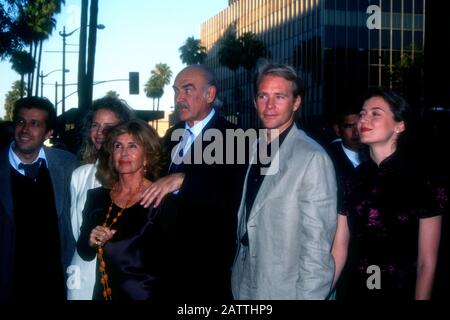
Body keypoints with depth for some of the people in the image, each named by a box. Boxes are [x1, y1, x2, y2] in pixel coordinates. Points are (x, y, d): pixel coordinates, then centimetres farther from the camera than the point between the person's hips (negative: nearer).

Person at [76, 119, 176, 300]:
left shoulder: (162, 199, -13)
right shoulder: (97, 197, 1)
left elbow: (168, 261, -13)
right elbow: (85, 253, 7)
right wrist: (91, 242, -12)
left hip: (145, 295, -4)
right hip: (103, 294, 4)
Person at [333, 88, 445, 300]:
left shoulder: (422, 181, -11)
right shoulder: (353, 180, 1)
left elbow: (427, 263, -10)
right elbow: (339, 248, 1)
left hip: (402, 292, -3)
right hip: (355, 291, 4)